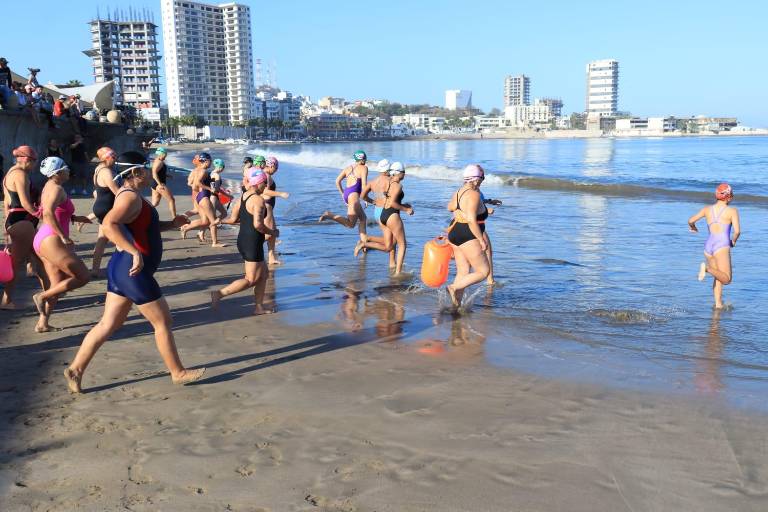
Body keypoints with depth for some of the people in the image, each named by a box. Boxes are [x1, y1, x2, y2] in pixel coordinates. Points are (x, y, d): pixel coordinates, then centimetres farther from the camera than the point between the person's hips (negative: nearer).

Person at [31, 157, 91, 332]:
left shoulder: (49, 186, 17)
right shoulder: (57, 188, -13)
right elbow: (48, 213, -28)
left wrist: (75, 218, 19)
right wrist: (64, 237, -25)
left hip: (42, 240, 10)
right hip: (51, 240, -10)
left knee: (58, 284, 12)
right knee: (83, 277, -6)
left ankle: (42, 324, 11)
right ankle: (43, 296, -4)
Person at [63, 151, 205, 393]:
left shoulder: (129, 194, 16)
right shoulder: (131, 196, -17)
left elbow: (144, 226, 29)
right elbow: (109, 225, -34)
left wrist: (172, 224, 16)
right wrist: (135, 252, -40)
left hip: (123, 270, 10)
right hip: (133, 271, -10)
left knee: (109, 324, 14)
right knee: (162, 321, 3)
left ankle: (75, 369, 17)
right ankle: (178, 373, 16)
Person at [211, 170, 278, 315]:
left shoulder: (242, 198, 9)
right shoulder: (258, 200, -18)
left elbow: (232, 219, 11)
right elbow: (258, 224, -28)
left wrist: (219, 220, 32)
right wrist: (272, 233, -13)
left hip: (243, 241, 10)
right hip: (253, 244, -10)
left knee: (263, 273, 19)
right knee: (251, 280, 0)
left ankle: (259, 307, 23)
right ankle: (220, 294, -4)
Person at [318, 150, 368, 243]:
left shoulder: (348, 167, 18)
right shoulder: (364, 168, 0)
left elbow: (338, 181, 14)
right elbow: (364, 183, -11)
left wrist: (342, 194, 20)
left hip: (346, 193, 9)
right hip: (353, 194, -9)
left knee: (363, 217, 18)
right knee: (350, 224, -12)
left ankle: (363, 241, 15)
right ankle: (329, 215, -24)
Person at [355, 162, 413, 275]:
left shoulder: (388, 183, 15)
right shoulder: (398, 185, -10)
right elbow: (392, 203, -20)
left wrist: (403, 205, 19)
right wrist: (405, 210, -8)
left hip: (382, 216, 8)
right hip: (392, 216, -8)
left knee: (387, 248, 11)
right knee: (402, 244, 4)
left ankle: (364, 244, -6)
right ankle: (398, 272, 0)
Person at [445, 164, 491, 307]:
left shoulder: (459, 192, 9)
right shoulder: (474, 195, -17)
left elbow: (450, 207, 29)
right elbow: (472, 220, -25)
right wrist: (482, 240, -19)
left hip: (455, 234, 9)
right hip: (467, 237, -9)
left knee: (462, 272, 14)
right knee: (483, 271, 0)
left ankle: (456, 304, 13)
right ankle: (454, 287, -11)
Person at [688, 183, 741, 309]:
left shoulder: (707, 209, 10)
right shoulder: (732, 211, 0)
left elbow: (690, 221, 13)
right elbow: (737, 231, -7)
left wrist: (692, 228, 35)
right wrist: (733, 241, 12)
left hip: (708, 245, 6)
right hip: (722, 245, -5)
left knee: (718, 277, 18)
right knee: (726, 279, -6)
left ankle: (718, 304, 10)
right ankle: (707, 268, -28)